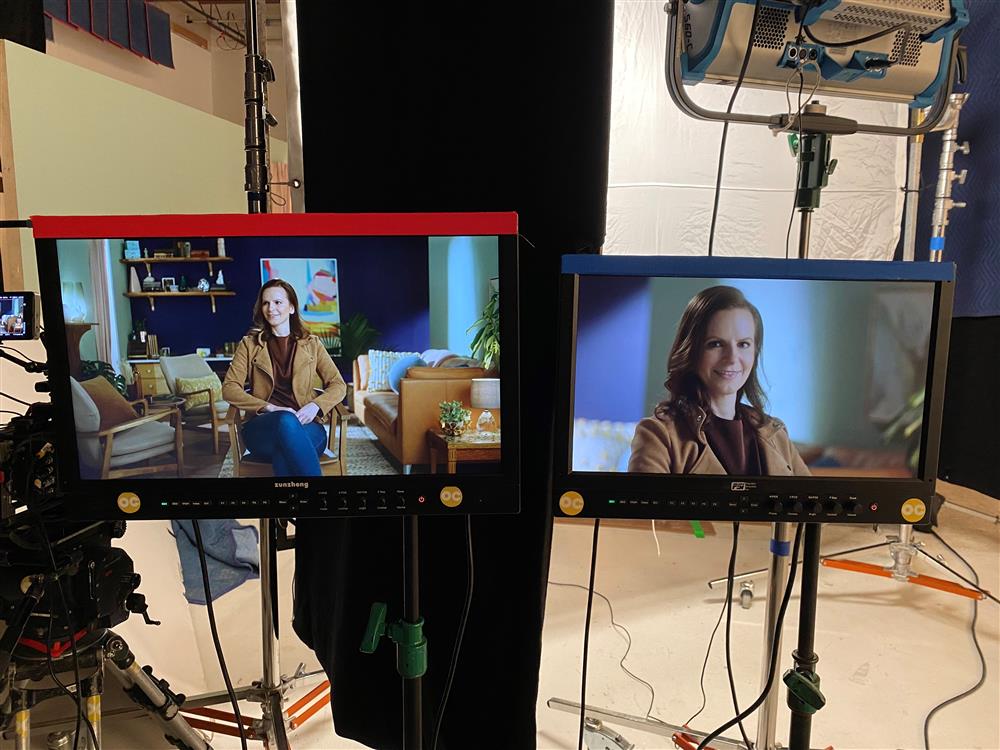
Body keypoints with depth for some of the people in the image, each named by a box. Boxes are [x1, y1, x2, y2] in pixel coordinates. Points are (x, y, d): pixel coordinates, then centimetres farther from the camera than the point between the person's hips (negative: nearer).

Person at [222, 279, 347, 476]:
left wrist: (315, 406, -12)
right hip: (263, 426, 0)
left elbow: (338, 385, 9)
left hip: (306, 425, 0)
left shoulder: (312, 344, 16)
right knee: (286, 420, -38)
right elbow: (229, 388, 3)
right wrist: (269, 407, -12)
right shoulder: (249, 344, 14)